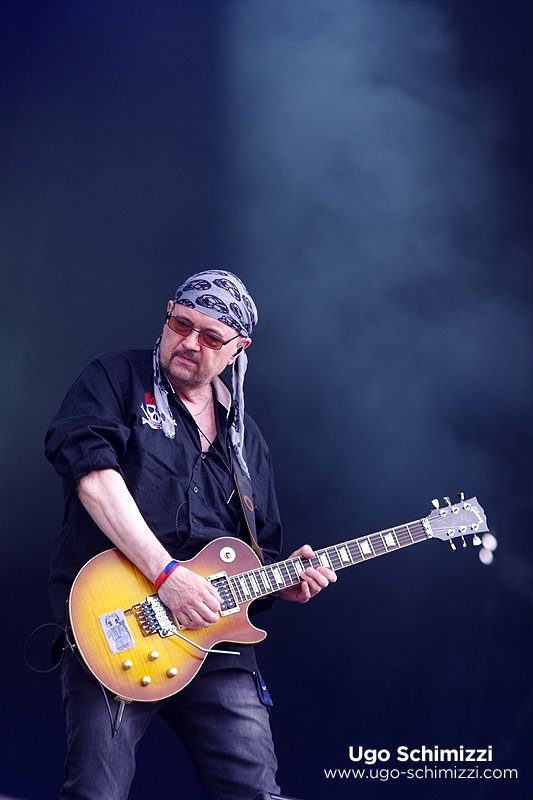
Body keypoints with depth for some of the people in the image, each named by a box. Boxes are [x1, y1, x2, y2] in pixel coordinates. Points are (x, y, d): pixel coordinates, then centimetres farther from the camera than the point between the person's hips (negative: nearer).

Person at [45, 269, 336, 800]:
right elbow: (88, 464, -15)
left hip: (215, 640, 5)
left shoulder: (246, 439, 20)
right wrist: (166, 572, -21)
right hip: (111, 630, -5)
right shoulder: (117, 379, 4)